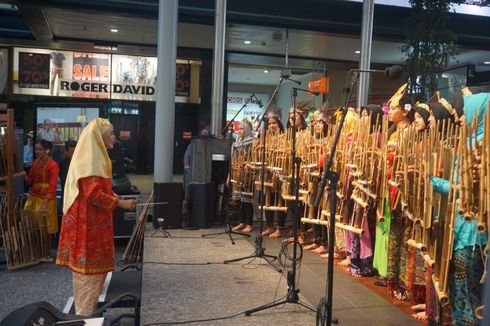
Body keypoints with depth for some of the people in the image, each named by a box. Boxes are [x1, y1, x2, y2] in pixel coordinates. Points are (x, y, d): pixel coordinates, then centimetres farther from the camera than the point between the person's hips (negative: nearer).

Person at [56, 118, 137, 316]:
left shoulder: (95, 156, 15)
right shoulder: (90, 158, -17)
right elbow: (93, 194, -24)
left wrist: (118, 199, 12)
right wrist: (120, 203, -17)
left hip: (93, 221, 10)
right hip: (89, 223, -10)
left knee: (94, 266, 15)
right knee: (89, 266, -2)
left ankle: (88, 309, 26)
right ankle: (85, 314, 8)